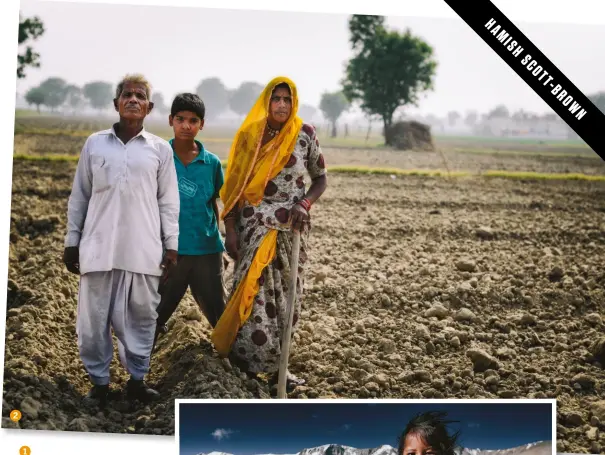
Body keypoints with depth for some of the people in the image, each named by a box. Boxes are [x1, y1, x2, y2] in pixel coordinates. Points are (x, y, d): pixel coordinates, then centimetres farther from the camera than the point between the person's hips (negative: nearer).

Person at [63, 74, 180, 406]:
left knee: (141, 317, 7)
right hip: (99, 246, 0)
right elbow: (79, 197, 9)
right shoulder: (94, 143, 6)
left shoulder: (160, 149, 5)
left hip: (144, 249, 0)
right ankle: (99, 381, 17)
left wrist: (171, 245, 2)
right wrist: (72, 241, 7)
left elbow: (168, 201, 6)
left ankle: (136, 378, 20)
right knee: (93, 319, 4)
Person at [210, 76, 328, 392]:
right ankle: (248, 361, -2)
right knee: (256, 292, -10)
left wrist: (304, 203, -14)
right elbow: (234, 187, 1)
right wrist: (230, 231, -5)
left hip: (292, 228, 2)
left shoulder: (304, 135, -1)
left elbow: (321, 178, 6)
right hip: (255, 227, -2)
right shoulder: (249, 136, -1)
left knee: (286, 295, 5)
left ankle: (276, 365, 14)